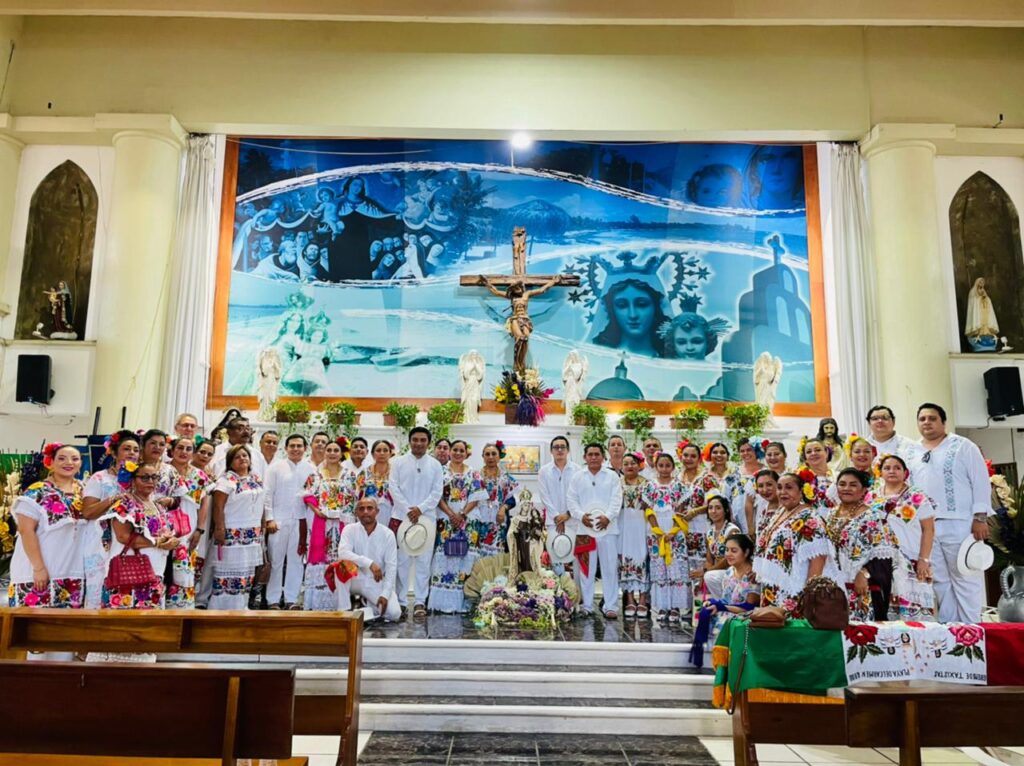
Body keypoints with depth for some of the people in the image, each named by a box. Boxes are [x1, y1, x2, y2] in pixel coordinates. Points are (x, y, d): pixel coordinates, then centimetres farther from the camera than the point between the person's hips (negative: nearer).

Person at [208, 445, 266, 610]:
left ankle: (240, 608, 19)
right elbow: (218, 507, -13)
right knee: (228, 573, -3)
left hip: (253, 535, 7)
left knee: (247, 574, 10)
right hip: (232, 534, -7)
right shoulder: (227, 479, -7)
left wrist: (262, 528, 15)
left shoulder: (256, 479, 13)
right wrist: (220, 529, -18)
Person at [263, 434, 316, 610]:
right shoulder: (276, 467, 3)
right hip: (278, 520, -2)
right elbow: (268, 494, 1)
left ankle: (291, 599, 15)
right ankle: (273, 600, 11)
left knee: (296, 560, 7)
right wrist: (269, 519, -6)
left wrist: (310, 520, -1)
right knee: (276, 560, 3)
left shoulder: (310, 469, 7)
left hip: (300, 521, 2)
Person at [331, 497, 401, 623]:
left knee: (394, 613, -19)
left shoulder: (387, 534, -5)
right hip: (356, 579, -1)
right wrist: (369, 563, -35)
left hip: (377, 582, 1)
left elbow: (391, 566, -7)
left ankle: (370, 605, 14)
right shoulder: (350, 529, -6)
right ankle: (344, 610, -18)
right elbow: (343, 553, -25)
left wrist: (385, 594, -17)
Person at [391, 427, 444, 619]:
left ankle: (420, 602, 7)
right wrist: (408, 510, -11)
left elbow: (437, 492, 2)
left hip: (426, 518, 1)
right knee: (402, 559, 2)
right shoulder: (398, 462, 6)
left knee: (424, 561, 1)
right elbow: (394, 488, -1)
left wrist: (420, 508, -11)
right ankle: (401, 601, 11)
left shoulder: (435, 465, 8)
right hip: (402, 517, -1)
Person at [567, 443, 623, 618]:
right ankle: (586, 605, 15)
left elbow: (616, 500, -1)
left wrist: (608, 517, -15)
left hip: (607, 527, -1)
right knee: (586, 568, 6)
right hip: (584, 527, 1)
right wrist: (581, 515, -11)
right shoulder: (577, 477, 9)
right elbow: (571, 499, 4)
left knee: (610, 567, 2)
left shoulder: (612, 476, 6)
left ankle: (611, 606, 9)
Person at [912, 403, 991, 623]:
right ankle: (947, 626, 19)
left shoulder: (963, 446, 1)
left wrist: (980, 517, -10)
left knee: (964, 578, 1)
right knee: (939, 580, 10)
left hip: (959, 523, -4)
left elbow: (981, 482, -4)